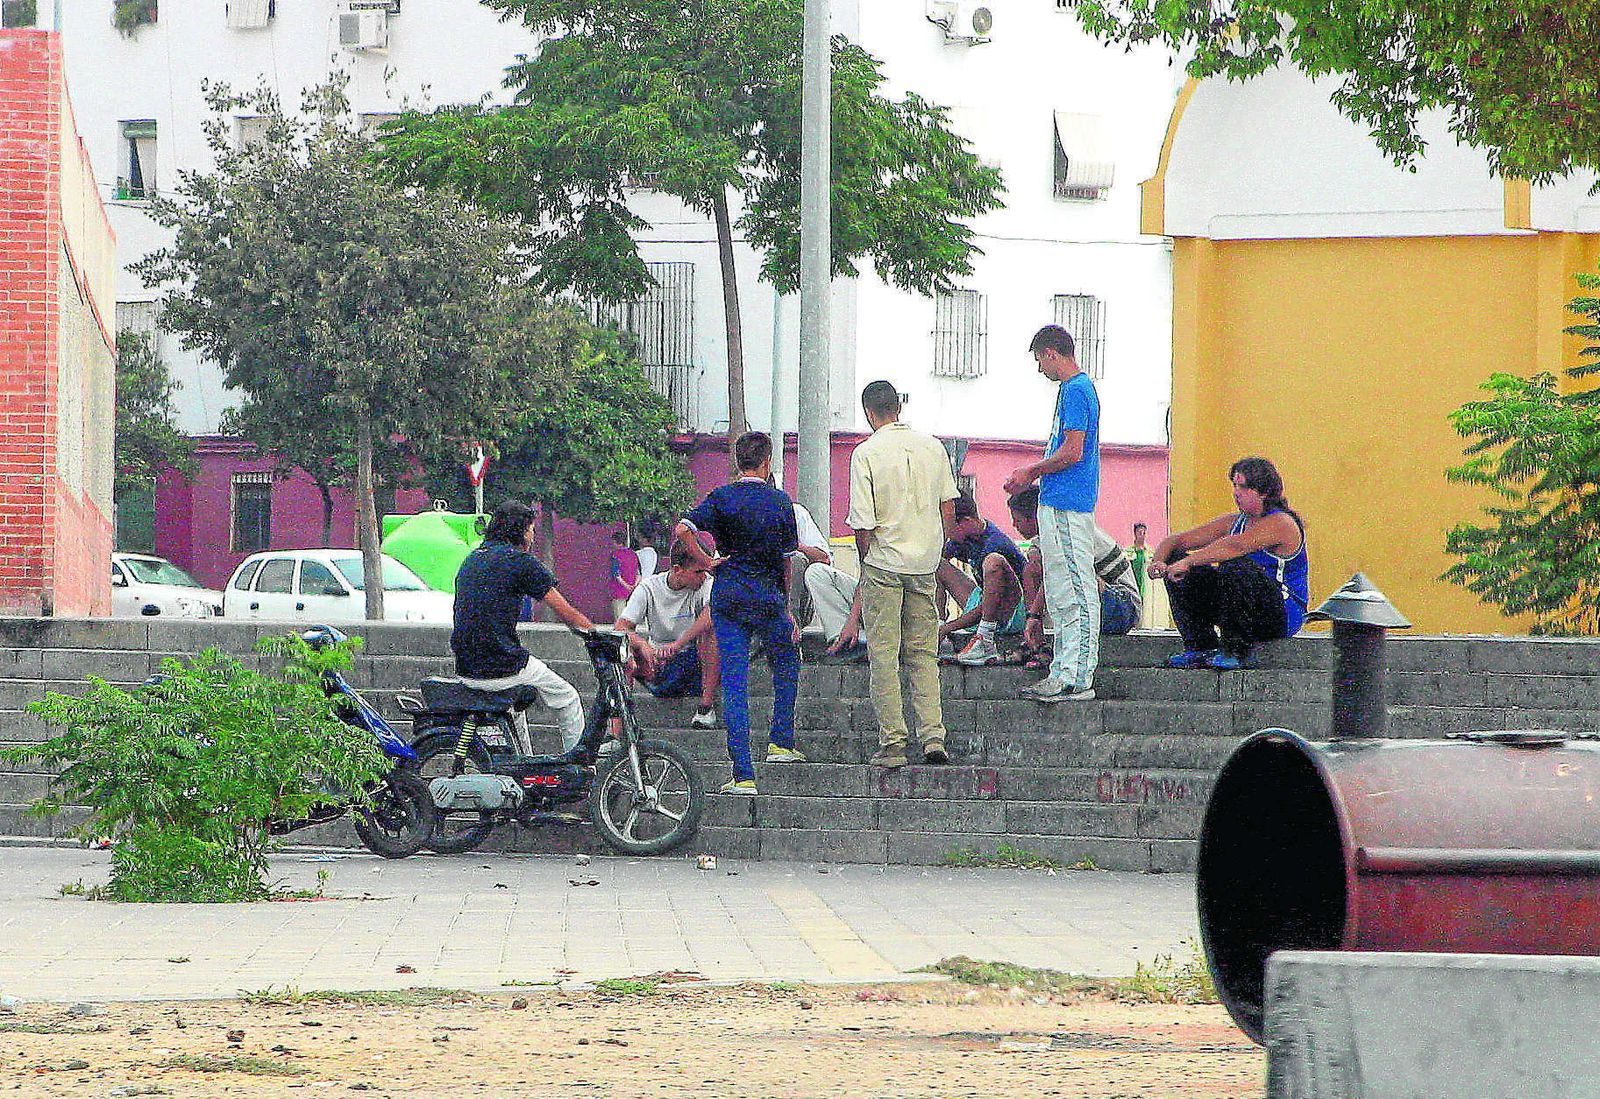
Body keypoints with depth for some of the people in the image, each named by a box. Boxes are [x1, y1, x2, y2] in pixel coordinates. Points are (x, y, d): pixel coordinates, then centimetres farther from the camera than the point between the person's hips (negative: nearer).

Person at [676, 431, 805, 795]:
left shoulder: (722, 497, 0)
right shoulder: (780, 502, 3)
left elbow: (683, 530, -16)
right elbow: (786, 560, 7)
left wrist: (706, 561, -2)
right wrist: (788, 611, 15)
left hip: (728, 596, 0)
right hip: (768, 596, 0)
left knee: (734, 683, 0)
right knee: (787, 662, 27)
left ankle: (743, 775, -5)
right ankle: (781, 742, 21)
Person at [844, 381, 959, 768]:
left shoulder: (867, 453, -11)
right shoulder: (932, 447, 3)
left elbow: (862, 522, -12)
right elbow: (948, 506, 9)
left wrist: (866, 562, 3)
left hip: (884, 561, -4)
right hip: (926, 562, 4)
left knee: (884, 655, 2)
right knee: (923, 653, 12)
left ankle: (893, 743, 0)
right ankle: (933, 735, 1)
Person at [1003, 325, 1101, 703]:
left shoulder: (1075, 390, -14)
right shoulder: (1081, 386, 18)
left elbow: (1071, 453, -20)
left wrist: (1031, 472, -7)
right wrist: (1033, 475, 18)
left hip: (1065, 507, -11)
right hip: (1061, 502, 11)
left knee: (1074, 593, -9)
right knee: (1062, 595, 13)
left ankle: (1076, 679, -9)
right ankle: (1065, 672, 17)